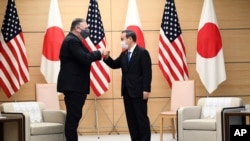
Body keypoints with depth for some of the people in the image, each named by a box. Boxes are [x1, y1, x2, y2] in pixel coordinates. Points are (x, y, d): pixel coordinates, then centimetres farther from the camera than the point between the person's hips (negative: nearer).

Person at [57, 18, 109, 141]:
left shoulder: (73, 40, 19)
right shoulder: (72, 41, -15)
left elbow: (82, 58, 16)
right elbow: (84, 58, -23)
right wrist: (99, 53, -11)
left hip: (74, 85, 11)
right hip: (73, 85, -11)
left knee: (73, 116, 12)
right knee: (73, 116, -10)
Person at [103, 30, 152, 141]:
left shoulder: (142, 52, -9)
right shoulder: (124, 54, 13)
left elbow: (147, 73, -13)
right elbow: (115, 65, 18)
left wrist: (146, 90, -19)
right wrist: (107, 58, -2)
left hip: (138, 91, -8)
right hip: (127, 91, 8)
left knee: (142, 117, -3)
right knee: (131, 118, 9)